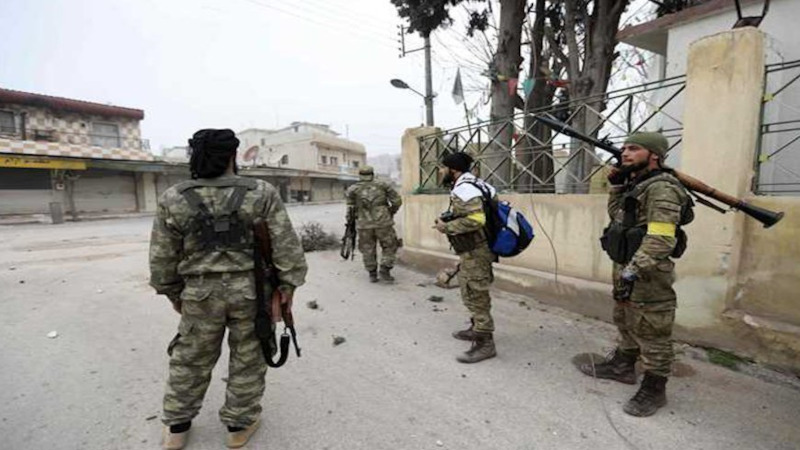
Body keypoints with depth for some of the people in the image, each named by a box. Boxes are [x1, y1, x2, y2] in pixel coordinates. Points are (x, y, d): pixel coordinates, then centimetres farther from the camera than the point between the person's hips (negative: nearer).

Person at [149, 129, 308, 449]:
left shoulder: (174, 199, -2)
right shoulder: (262, 193, -7)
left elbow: (162, 256, 4)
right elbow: (285, 243, -10)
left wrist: (173, 292, 16)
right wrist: (288, 282, -4)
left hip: (201, 293, 2)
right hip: (252, 291, -1)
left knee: (191, 359, 20)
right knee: (248, 358, 14)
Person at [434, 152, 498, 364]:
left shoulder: (463, 189, -20)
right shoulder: (471, 184, 12)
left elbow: (475, 219, -32)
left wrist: (446, 227, -19)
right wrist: (449, 220, 12)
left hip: (475, 251, -11)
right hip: (475, 249, 11)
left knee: (475, 296, -3)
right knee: (472, 292, 22)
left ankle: (485, 343, 7)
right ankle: (476, 329, 37)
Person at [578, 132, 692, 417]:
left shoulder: (662, 188, -18)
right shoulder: (636, 185, 12)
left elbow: (660, 239, -27)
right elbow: (616, 215, 25)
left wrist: (633, 272, -30)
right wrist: (616, 186, 12)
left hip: (648, 275, -10)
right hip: (626, 269, 10)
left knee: (652, 333, 5)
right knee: (625, 323, 23)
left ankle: (654, 390, 20)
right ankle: (622, 366, 41)